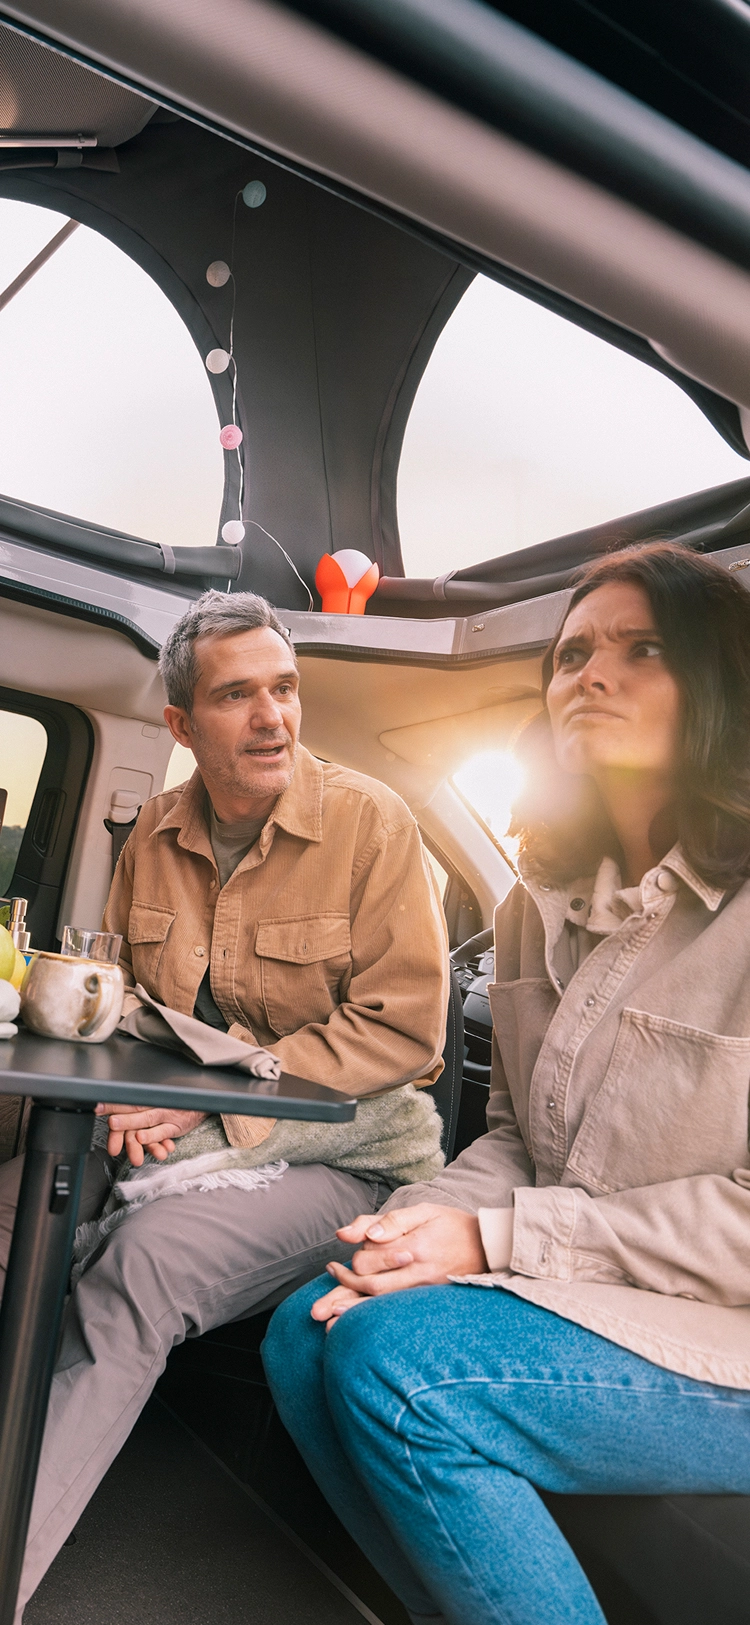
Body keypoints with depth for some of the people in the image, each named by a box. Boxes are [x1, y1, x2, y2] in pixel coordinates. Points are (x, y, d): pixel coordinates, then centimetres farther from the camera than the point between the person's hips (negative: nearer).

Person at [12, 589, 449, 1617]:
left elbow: (401, 1029, -14)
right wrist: (134, 1097, -7)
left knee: (146, 1257, -28)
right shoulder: (157, 834, 5)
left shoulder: (370, 821, -10)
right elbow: (121, 989, 16)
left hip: (338, 1154, -4)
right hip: (187, 1136, 5)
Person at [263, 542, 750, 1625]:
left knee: (393, 1359, -23)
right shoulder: (543, 906, 7)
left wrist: (495, 1239, -18)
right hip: (573, 1296, 7)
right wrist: (421, 1226, -8)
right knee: (305, 1333, -5)